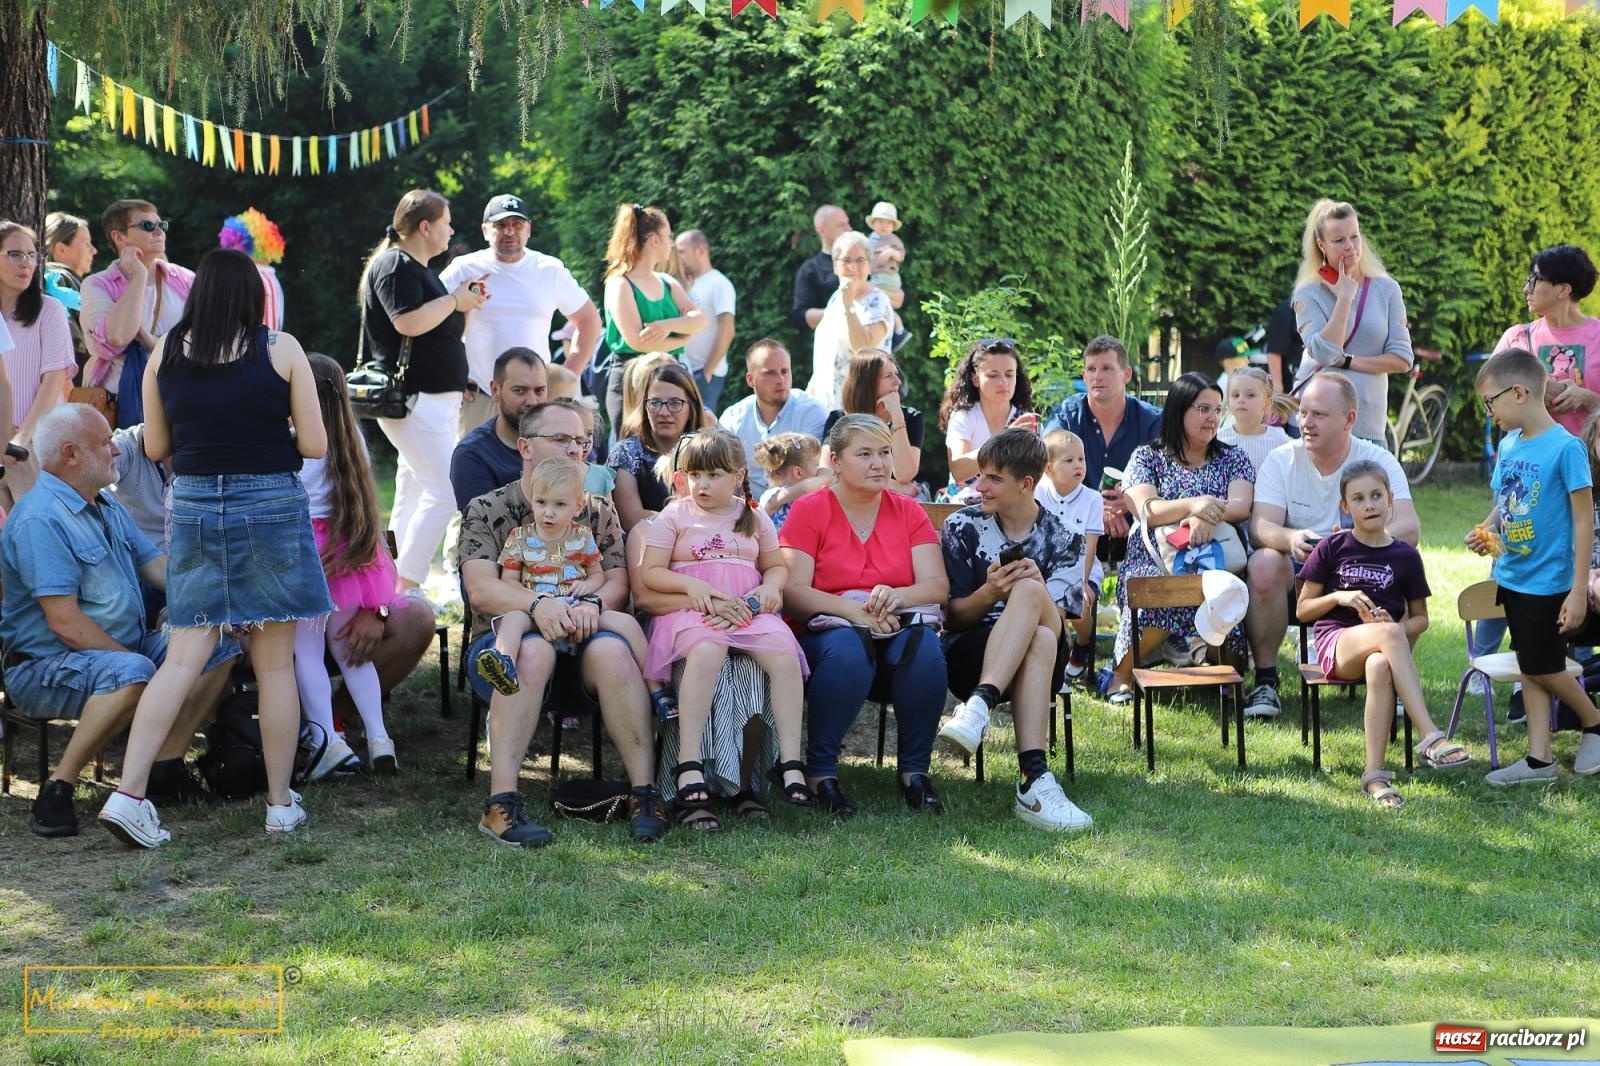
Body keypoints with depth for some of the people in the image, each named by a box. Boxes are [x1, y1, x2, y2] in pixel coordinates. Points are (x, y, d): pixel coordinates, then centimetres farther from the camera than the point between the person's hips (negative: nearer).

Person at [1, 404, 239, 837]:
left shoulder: (106, 506, 13)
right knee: (130, 673, -39)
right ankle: (58, 787, -27)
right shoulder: (40, 520, -19)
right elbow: (65, 623, -24)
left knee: (218, 646, 1)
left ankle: (165, 765, 1)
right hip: (45, 667, -10)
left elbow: (158, 566, 10)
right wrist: (135, 660, -21)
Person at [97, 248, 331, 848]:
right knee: (275, 664, 6)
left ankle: (128, 793, -5)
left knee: (184, 658, 4)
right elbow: (314, 445, -4)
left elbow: (155, 447, 9)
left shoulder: (165, 353, 3)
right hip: (271, 505, -2)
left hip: (194, 506, 3)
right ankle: (281, 804, 13)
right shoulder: (281, 351, -5)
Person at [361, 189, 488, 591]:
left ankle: (400, 589, 17)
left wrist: (466, 304, 13)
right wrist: (455, 300, -12)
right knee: (444, 492, -17)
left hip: (433, 399, 11)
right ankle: (405, 586, -17)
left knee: (413, 491, 12)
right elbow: (410, 322, -25)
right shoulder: (395, 264, -12)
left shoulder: (418, 269, 21)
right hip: (413, 401, -11)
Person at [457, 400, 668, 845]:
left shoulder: (598, 511, 16)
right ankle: (501, 803, -42)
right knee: (534, 650, -38)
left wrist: (591, 605, -20)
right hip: (506, 638, -2)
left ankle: (644, 792, -30)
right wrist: (538, 605, -28)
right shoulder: (486, 511, 6)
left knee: (612, 651, -33)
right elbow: (480, 589, -9)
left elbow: (618, 583, 5)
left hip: (580, 642, 2)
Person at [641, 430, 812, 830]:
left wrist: (770, 587, 0)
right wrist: (691, 585, -14)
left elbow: (776, 566, 24)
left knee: (785, 656, -27)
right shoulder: (675, 516, 9)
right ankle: (689, 768, -42)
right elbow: (650, 572, 4)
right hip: (691, 610, -3)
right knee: (706, 653, -38)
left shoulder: (754, 518, 18)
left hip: (749, 609, 4)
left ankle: (790, 762, -23)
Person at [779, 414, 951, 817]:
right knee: (848, 650, -37)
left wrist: (894, 596, -23)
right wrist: (852, 609, -27)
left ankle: (914, 769, -16)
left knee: (927, 650, -31)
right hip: (825, 630, -3)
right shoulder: (808, 511, 0)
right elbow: (792, 591, -11)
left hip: (897, 630, 3)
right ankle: (821, 770, -24)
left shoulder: (908, 512, 10)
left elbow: (938, 586, -2)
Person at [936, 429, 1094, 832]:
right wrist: (990, 592, -18)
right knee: (1040, 636, -37)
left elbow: (1060, 621, 0)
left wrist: (1036, 590, -22)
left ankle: (980, 705, -49)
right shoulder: (962, 527, 6)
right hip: (969, 656, -1)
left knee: (1029, 591, -33)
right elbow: (954, 616, 3)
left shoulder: (1063, 537, 7)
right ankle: (1035, 778, -52)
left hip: (1043, 662, 1)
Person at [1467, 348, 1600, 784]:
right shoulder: (1508, 445, 4)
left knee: (1543, 668, 1)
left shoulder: (1565, 447, -17)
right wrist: (1485, 530, -6)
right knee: (1529, 668, 11)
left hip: (1549, 581, -7)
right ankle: (1539, 760, 18)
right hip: (1512, 578, 7)